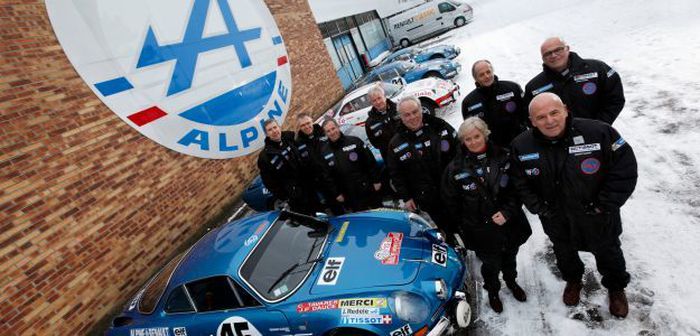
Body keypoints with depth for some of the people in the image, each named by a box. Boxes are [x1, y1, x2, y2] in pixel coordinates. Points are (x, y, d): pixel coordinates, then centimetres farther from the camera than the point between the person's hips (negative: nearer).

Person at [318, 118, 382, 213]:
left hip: (368, 189, -1)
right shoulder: (324, 152, 3)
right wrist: (336, 193, 1)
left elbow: (371, 162, -4)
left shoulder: (354, 141, -5)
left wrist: (376, 180, -6)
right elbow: (328, 176, 5)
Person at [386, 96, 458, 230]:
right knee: (447, 230, 11)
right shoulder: (396, 144, -5)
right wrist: (405, 198, -1)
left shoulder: (440, 126, -5)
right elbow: (396, 174, 1)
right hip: (427, 201, -1)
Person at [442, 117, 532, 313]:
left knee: (509, 257, 26)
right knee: (491, 264, 15)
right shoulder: (455, 169, -14)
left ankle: (511, 281, 58)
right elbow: (451, 202, -6)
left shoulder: (503, 157, -11)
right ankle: (492, 291, 47)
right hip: (482, 230, -2)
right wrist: (462, 227, -4)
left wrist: (507, 212, -18)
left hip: (510, 223, 2)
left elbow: (518, 188, -6)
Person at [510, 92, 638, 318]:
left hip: (598, 219, -2)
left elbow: (626, 167, -17)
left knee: (608, 253, 24)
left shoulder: (598, 132, -25)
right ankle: (573, 280, 59)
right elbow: (520, 183, -3)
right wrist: (538, 207, -9)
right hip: (556, 221, 2)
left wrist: (604, 204, -18)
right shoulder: (522, 146, -17)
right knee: (564, 253, 27)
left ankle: (616, 287, 54)